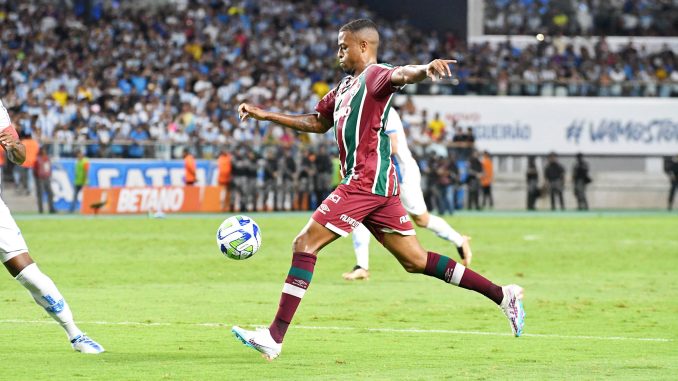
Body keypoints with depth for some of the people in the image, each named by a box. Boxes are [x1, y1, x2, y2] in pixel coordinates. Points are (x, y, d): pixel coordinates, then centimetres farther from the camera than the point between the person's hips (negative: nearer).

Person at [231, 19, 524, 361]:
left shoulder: (374, 76, -7)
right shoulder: (346, 85, 22)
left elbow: (401, 75, -30)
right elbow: (318, 123, 34)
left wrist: (424, 69, -54)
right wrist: (266, 115, 30)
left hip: (366, 182, -10)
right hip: (365, 182, 10)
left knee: (305, 243, -10)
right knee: (415, 261, 10)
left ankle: (274, 337, -12)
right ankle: (502, 295, 11)